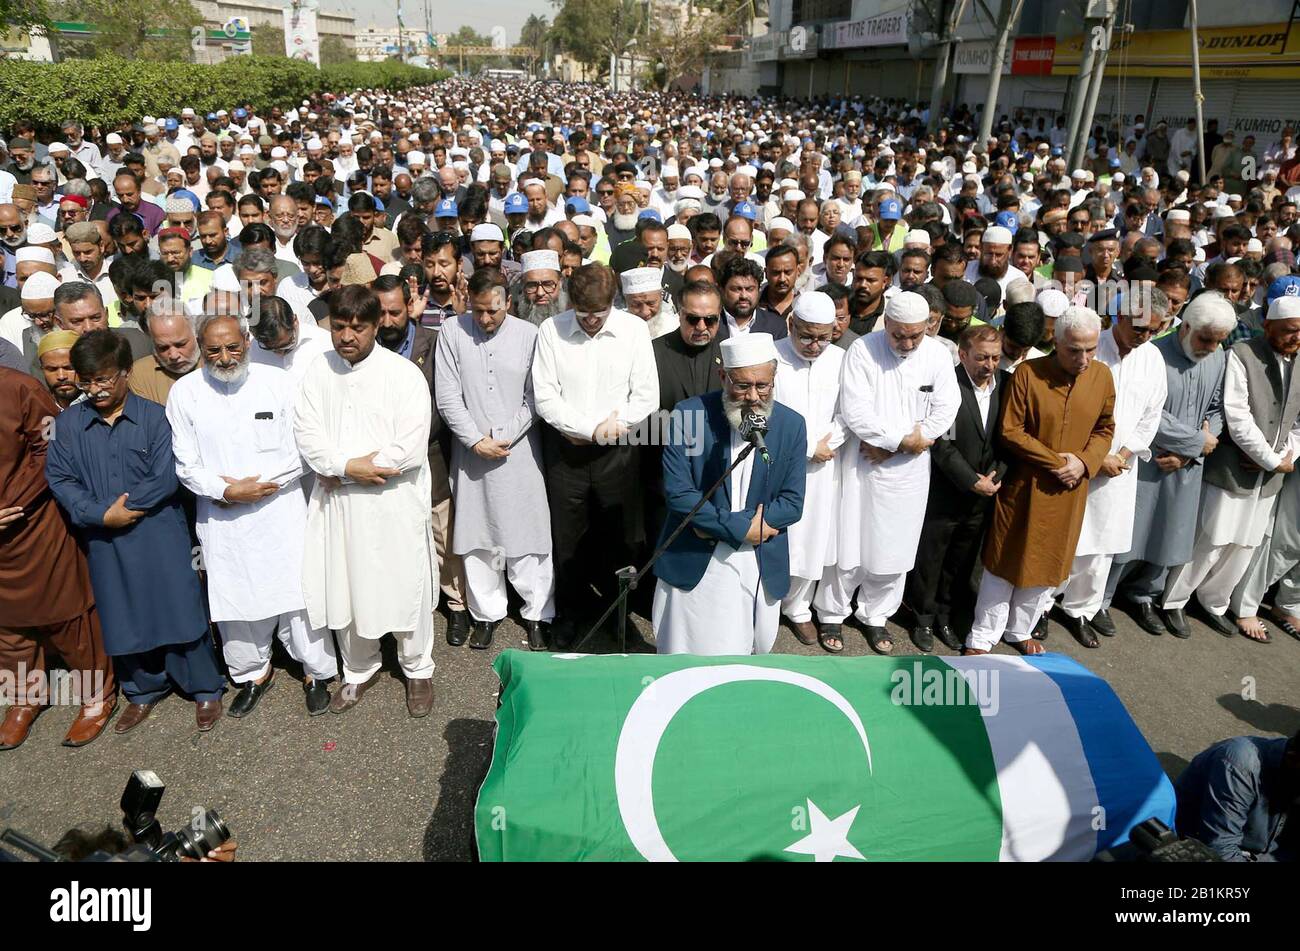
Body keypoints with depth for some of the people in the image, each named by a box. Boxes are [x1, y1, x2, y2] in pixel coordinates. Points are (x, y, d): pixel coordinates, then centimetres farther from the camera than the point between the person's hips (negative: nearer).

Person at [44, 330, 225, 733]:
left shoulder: (155, 417, -8)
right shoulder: (70, 422, 3)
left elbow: (166, 479, -13)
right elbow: (59, 477, -3)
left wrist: (122, 508, -11)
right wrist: (100, 514, -15)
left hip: (160, 537, -3)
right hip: (105, 542, 4)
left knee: (179, 611, 4)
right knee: (124, 619, 15)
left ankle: (204, 689, 20)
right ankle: (144, 690, 34)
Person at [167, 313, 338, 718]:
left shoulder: (280, 382, -5)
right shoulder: (185, 392, -1)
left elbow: (303, 451, -5)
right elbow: (185, 464, 1)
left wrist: (256, 484, -11)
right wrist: (227, 491, -14)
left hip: (281, 510, -1)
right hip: (221, 518, 2)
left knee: (297, 590, 2)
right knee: (234, 598, 11)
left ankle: (316, 672, 22)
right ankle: (253, 673, 33)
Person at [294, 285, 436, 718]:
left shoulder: (403, 374, -11)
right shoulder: (319, 370, 4)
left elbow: (410, 450, -18)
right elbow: (307, 434, -1)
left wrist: (338, 472, -13)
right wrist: (347, 465, -18)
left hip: (395, 504, -4)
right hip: (337, 504, 4)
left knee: (405, 586, 8)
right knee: (344, 587, 14)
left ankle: (418, 670, 30)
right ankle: (359, 670, 36)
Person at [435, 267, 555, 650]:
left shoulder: (529, 334, -4)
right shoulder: (451, 332, 0)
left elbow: (535, 397, -1)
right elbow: (448, 396, -2)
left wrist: (505, 438, -7)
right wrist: (477, 440, -8)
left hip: (519, 450, -1)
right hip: (471, 451, 2)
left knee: (527, 535, 2)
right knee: (477, 536, 9)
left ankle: (538, 614, 17)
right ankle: (486, 612, 24)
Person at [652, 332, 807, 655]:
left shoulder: (792, 425, -3)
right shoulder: (690, 414, -10)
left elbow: (792, 503, -5)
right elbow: (678, 492, -13)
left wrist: (717, 525, -13)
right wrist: (740, 528, -17)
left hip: (762, 567, 2)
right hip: (695, 564, -2)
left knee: (755, 648, 13)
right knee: (689, 654, 5)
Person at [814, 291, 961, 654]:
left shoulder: (938, 354, -3)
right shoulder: (862, 351, -12)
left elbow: (946, 408, -5)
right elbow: (855, 412, -18)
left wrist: (888, 447, -11)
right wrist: (902, 439, -15)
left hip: (910, 469, 3)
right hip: (862, 464, -3)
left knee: (895, 546, 11)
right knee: (849, 542, 5)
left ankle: (876, 616, 29)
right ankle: (832, 614, 23)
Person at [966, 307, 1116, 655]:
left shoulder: (1102, 376, -2)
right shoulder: (1028, 373, -14)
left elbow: (1105, 429, 7)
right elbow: (1010, 431, -14)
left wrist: (1084, 462, -11)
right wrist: (1056, 461, -16)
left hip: (1069, 490, 4)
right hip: (1024, 485, -4)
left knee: (1049, 562, 15)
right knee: (1006, 560, 5)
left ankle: (1020, 630, 35)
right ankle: (982, 637, 19)